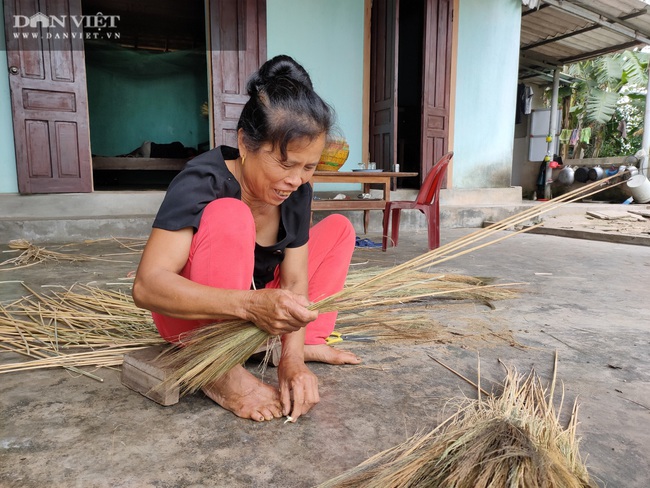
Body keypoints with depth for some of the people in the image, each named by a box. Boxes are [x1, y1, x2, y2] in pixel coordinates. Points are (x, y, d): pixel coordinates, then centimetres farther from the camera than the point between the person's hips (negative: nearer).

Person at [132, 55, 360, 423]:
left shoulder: (297, 191, -10)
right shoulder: (203, 182, -28)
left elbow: (295, 281, -14)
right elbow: (147, 286, -37)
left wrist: (291, 357, -29)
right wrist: (251, 305, -50)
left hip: (254, 309, 6)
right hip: (192, 314, -6)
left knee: (339, 228, 1)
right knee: (228, 216, -34)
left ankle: (307, 342, -5)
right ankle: (220, 373, -25)